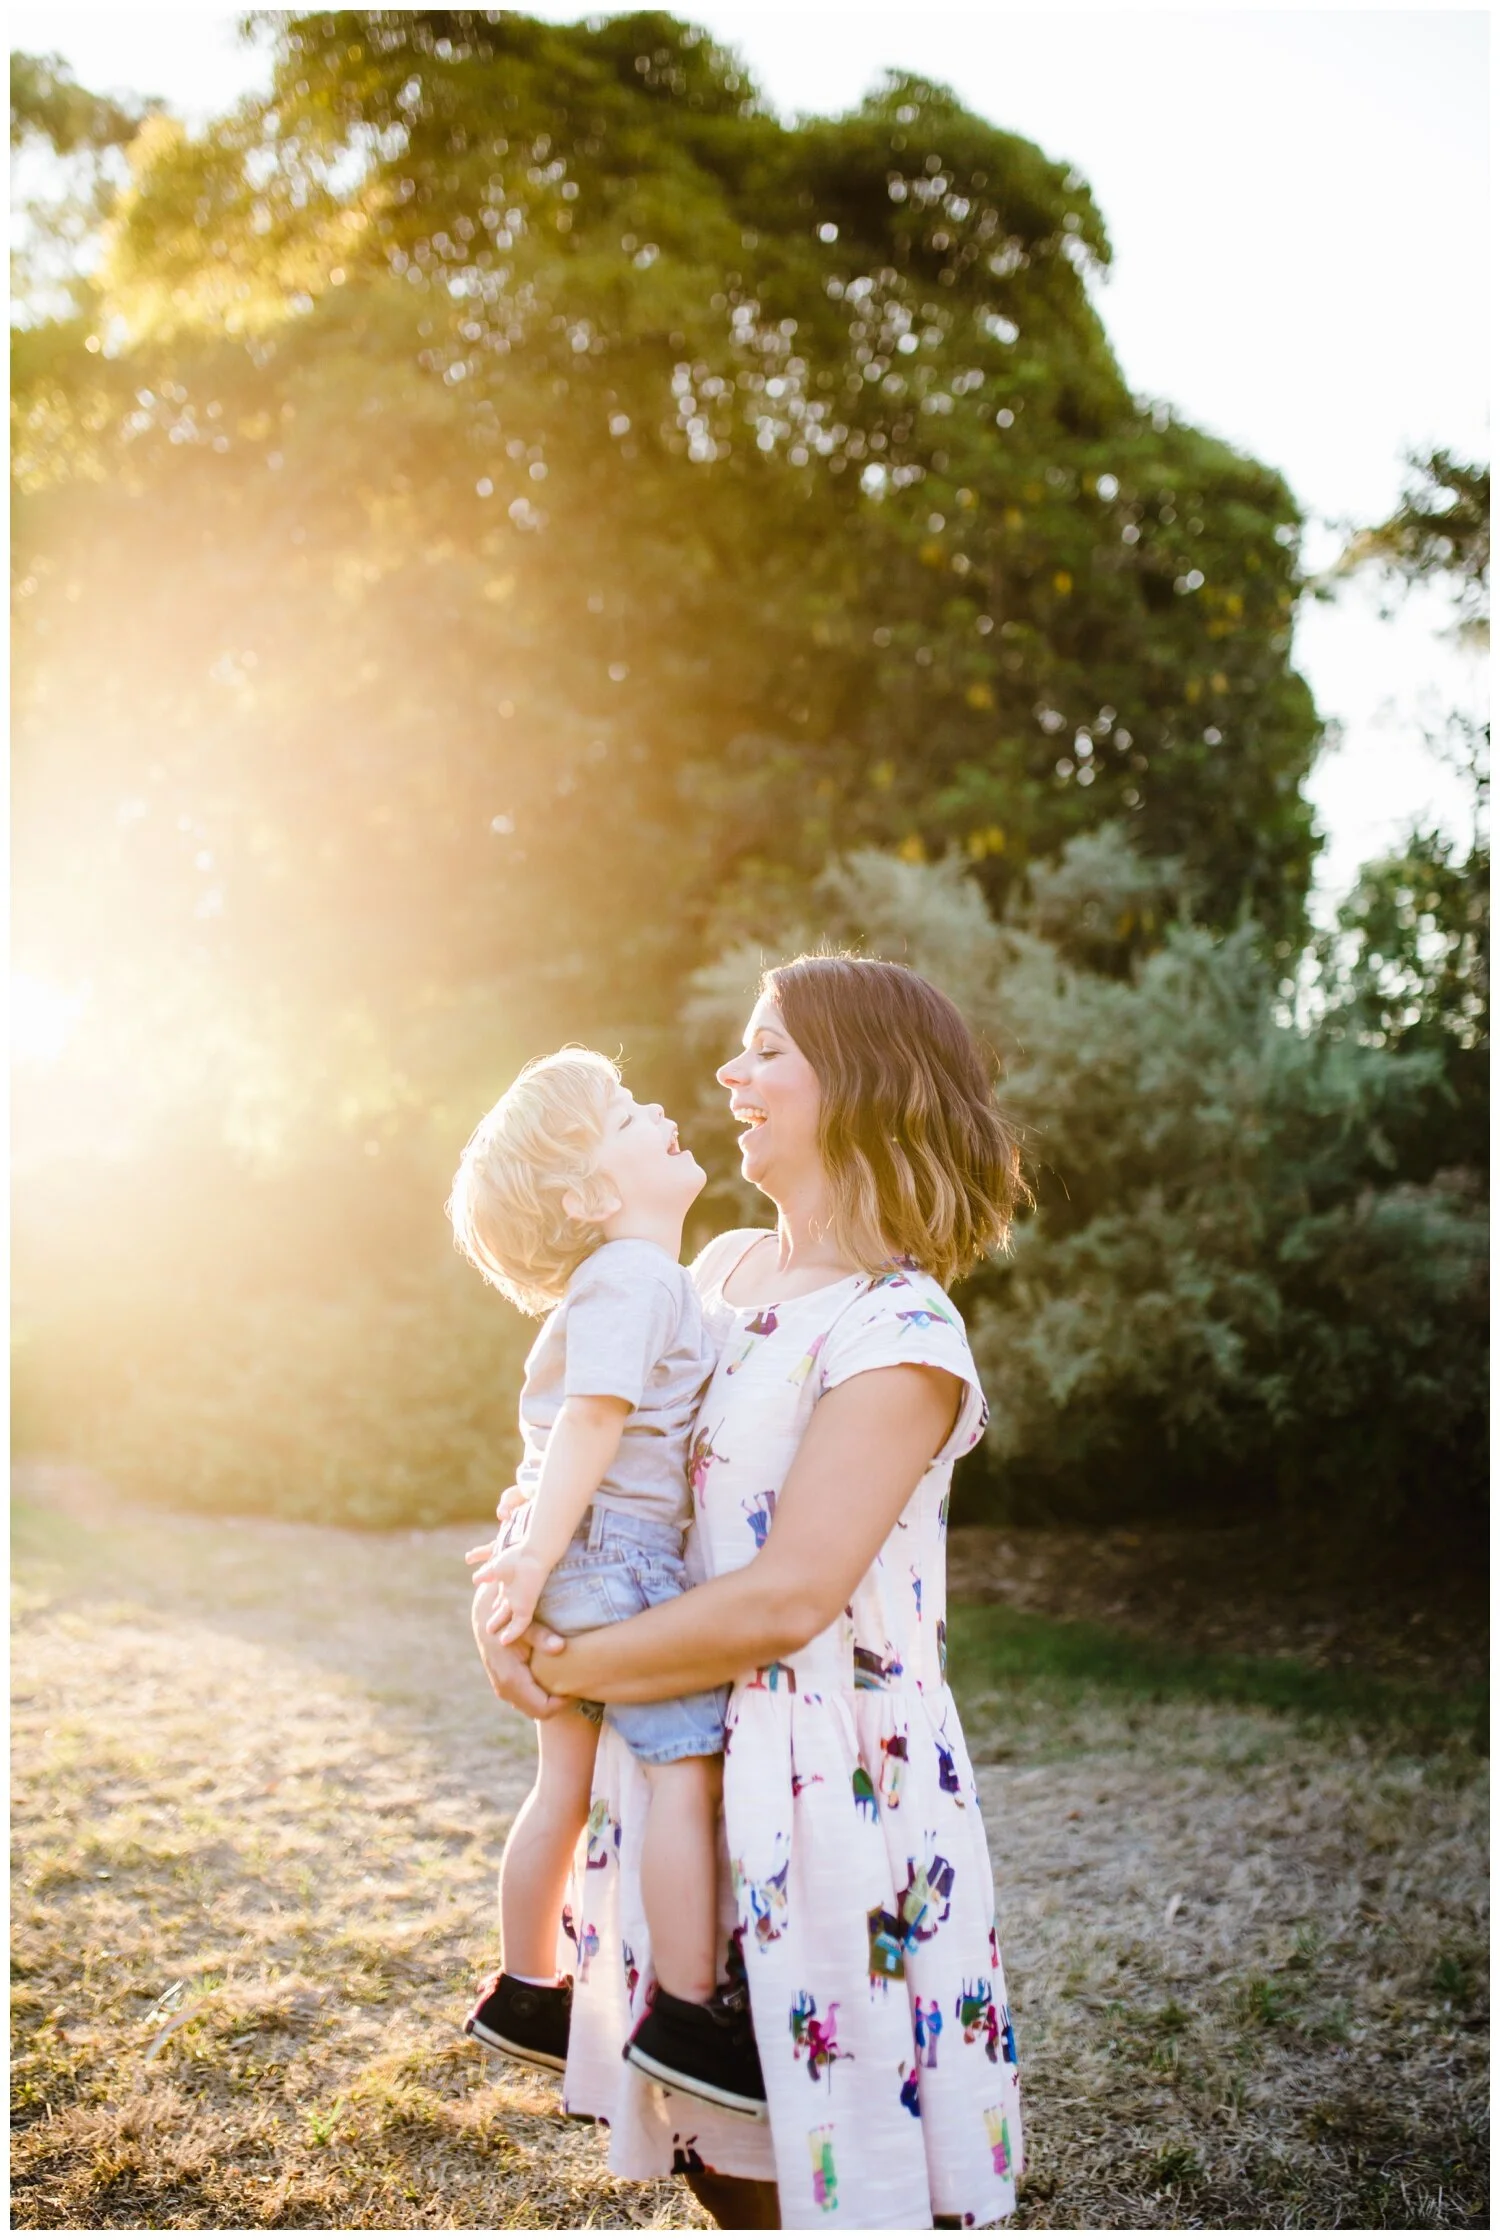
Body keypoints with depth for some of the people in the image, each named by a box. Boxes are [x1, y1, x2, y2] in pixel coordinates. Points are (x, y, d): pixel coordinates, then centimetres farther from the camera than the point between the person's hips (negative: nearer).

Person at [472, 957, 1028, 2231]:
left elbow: (783, 1600, -23)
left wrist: (564, 1667, -13)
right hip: (681, 1759, 7)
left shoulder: (899, 1334, -19)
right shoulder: (724, 1269, 6)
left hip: (828, 1779, -7)